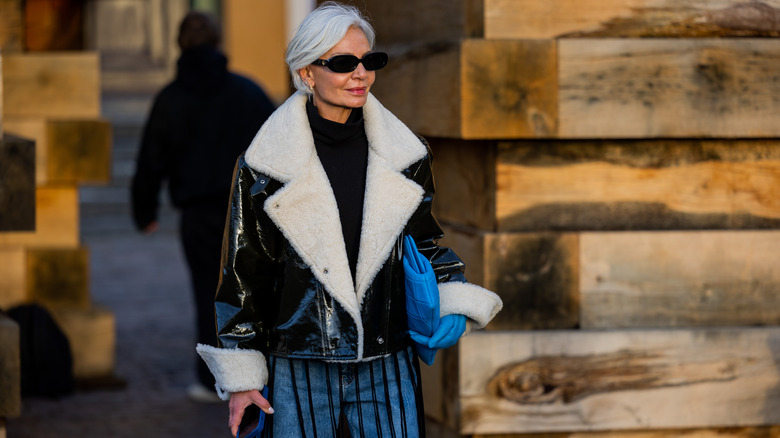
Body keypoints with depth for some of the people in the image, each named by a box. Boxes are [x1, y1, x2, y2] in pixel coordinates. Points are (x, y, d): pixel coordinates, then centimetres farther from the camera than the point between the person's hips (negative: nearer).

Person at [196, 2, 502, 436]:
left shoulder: (404, 156, 5)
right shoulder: (264, 167, -3)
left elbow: (424, 241, 19)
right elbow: (242, 275, 2)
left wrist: (453, 305, 1)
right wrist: (240, 377, 1)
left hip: (387, 367, 2)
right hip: (301, 368, -2)